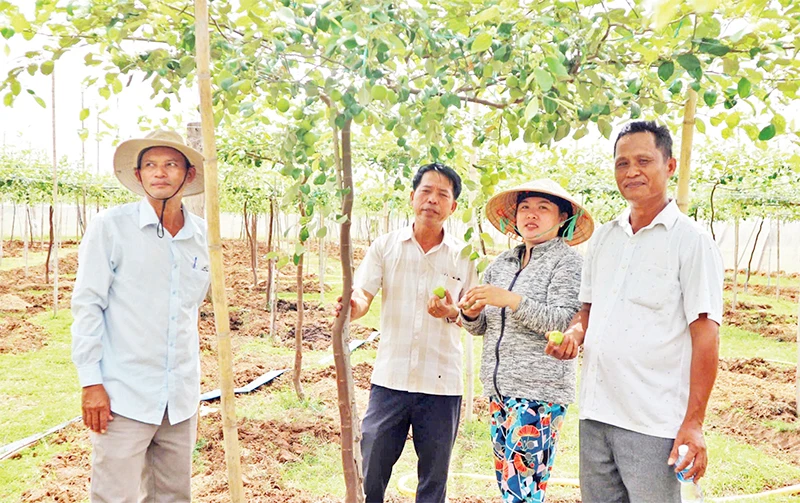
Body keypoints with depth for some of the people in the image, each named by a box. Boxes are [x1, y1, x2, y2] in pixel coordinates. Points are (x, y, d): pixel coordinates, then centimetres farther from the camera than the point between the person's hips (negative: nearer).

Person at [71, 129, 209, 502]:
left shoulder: (203, 235, 6)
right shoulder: (111, 226, -5)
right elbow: (87, 305, -6)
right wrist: (91, 381, -10)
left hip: (182, 398, 4)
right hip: (124, 395, -4)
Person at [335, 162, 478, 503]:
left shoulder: (465, 257, 1)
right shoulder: (385, 246, 1)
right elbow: (362, 297, -7)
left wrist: (452, 314, -17)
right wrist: (353, 307, -31)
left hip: (441, 385, 0)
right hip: (390, 380, 0)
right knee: (370, 473, 8)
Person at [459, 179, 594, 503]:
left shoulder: (567, 261, -4)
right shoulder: (501, 264, 14)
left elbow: (564, 322, -15)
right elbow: (482, 328, 17)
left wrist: (512, 300, -23)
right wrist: (471, 313, -5)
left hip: (539, 391, -6)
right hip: (500, 388, 7)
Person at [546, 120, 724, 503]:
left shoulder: (691, 241, -6)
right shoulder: (603, 238, 11)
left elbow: (705, 335, -11)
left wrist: (694, 422, -15)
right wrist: (575, 332, -2)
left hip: (653, 423, -5)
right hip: (595, 413, 6)